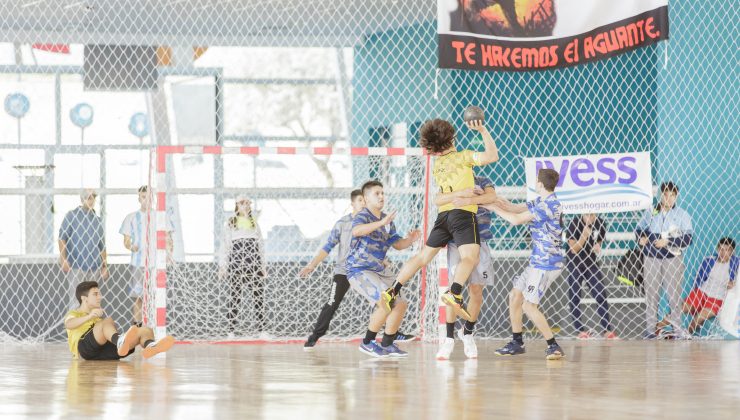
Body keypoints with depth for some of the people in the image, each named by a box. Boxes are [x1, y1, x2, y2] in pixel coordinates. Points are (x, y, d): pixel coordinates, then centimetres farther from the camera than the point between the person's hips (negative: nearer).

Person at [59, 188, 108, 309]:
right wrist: (63, 260, -12)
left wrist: (105, 266, 14)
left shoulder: (97, 220, 16)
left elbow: (102, 246, 19)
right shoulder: (71, 216, 3)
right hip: (76, 266, -5)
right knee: (76, 300, -10)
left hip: (94, 267, 5)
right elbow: (62, 238, -2)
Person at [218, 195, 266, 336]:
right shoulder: (231, 223, 11)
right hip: (235, 261, -2)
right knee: (235, 294, -4)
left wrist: (263, 265, 14)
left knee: (258, 293, -3)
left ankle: (261, 329, 1)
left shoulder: (254, 222, 18)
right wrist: (223, 265, 0)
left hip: (254, 261, 2)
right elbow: (225, 244, 8)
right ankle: (232, 329, -3)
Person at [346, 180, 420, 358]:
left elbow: (397, 244, 19)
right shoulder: (363, 216, -15)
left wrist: (410, 240, -4)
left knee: (401, 303, 5)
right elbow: (356, 231, -39)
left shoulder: (387, 220, 11)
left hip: (379, 270, 9)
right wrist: (381, 223, -49)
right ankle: (367, 343, -9)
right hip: (360, 270, -9)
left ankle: (387, 344, 18)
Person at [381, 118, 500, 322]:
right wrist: (483, 131, -4)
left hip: (443, 214, 7)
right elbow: (492, 156, -9)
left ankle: (392, 292, 9)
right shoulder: (462, 157, 0)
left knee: (424, 256, 15)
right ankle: (454, 293, -44)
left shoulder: (437, 164, 19)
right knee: (470, 257, -20)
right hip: (463, 213, -7)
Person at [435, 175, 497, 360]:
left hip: (479, 242, 1)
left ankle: (468, 332, 22)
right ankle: (449, 339, -6)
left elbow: (491, 196, -15)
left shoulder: (483, 182, 7)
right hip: (456, 242, -1)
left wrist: (468, 200, -28)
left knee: (477, 291, 2)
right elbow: (438, 200, -12)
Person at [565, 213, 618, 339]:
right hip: (575, 264, -3)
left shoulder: (600, 223, -6)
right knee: (574, 298, -2)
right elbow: (574, 249, -17)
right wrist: (584, 236, -31)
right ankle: (581, 330, 8)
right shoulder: (575, 224, -17)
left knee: (601, 295, -6)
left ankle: (608, 330, -3)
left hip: (591, 262, 3)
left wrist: (597, 247, -13)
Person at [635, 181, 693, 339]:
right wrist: (641, 238, -4)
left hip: (673, 258, -3)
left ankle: (677, 328, 3)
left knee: (674, 293, -4)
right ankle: (650, 328, 8)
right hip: (651, 258, 3)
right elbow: (639, 229, 19)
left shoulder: (682, 215, 0)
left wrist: (668, 241, -17)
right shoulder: (650, 212, 9)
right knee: (651, 293, 4)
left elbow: (688, 237, -7)